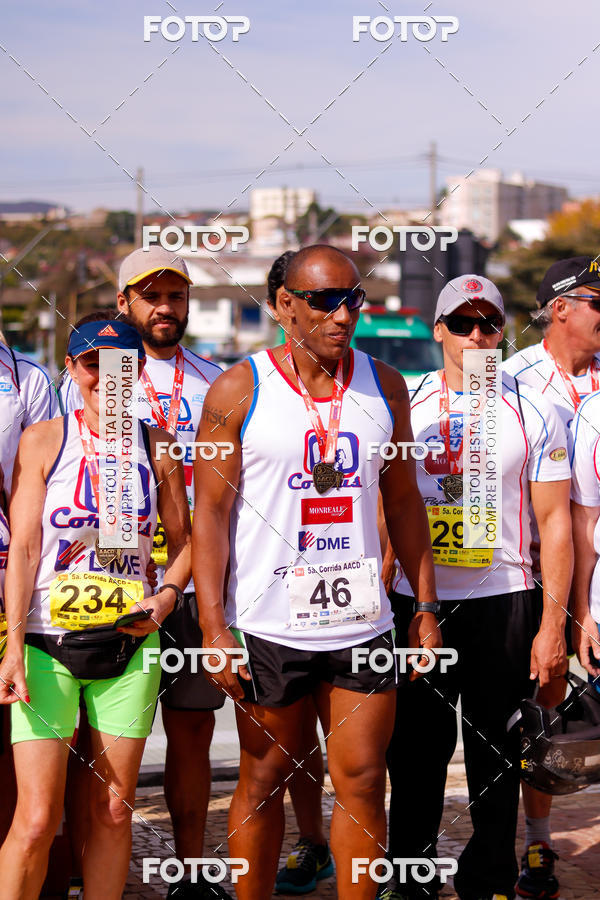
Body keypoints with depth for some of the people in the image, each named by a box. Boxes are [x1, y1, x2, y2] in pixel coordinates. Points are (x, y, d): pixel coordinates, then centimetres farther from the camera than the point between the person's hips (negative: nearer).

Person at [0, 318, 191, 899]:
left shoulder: (158, 447, 6)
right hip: (47, 641, -2)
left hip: (129, 643, 3)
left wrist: (167, 595, -5)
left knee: (113, 808, 7)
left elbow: (183, 538, 16)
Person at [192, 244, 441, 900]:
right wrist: (214, 625, -12)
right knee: (263, 780, 7)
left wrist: (425, 606, 10)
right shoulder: (238, 391, -5)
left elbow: (403, 500, 13)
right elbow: (210, 512, -5)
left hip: (362, 621, 3)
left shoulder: (383, 385, 6)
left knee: (362, 782, 5)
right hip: (268, 623, -3)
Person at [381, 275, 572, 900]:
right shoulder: (404, 406, 6)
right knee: (414, 756, 8)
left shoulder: (532, 412, 1)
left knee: (495, 759, 7)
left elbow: (555, 521, -1)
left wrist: (551, 624, -7)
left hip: (503, 603, -1)